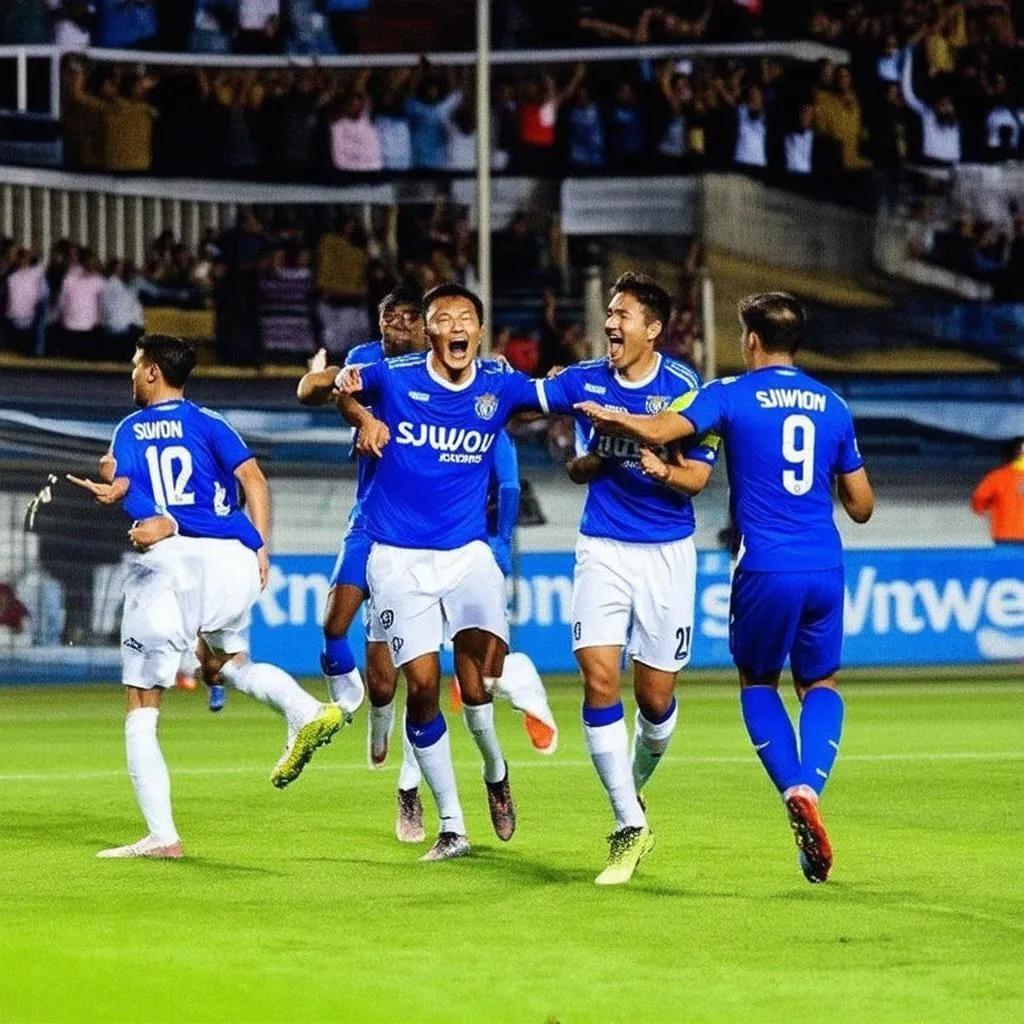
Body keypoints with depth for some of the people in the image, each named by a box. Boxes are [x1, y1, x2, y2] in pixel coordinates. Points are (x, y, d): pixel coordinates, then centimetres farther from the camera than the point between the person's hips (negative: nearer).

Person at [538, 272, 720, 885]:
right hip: (603, 550, 2)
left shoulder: (684, 388, -6)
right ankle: (630, 826, -9)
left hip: (667, 551, -2)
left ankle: (638, 782, 34)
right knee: (599, 679, -13)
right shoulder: (586, 382, 2)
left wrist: (655, 466, -28)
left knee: (656, 696, 1)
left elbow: (698, 477, -6)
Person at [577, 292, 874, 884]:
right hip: (825, 568, 3)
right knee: (820, 684, 20)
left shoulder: (733, 396, -2)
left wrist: (608, 416, 4)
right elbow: (862, 506, 15)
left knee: (758, 681, 19)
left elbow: (657, 430, -15)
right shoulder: (833, 407, 10)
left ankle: (794, 790, -3)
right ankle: (810, 787, -6)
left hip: (766, 569, -3)